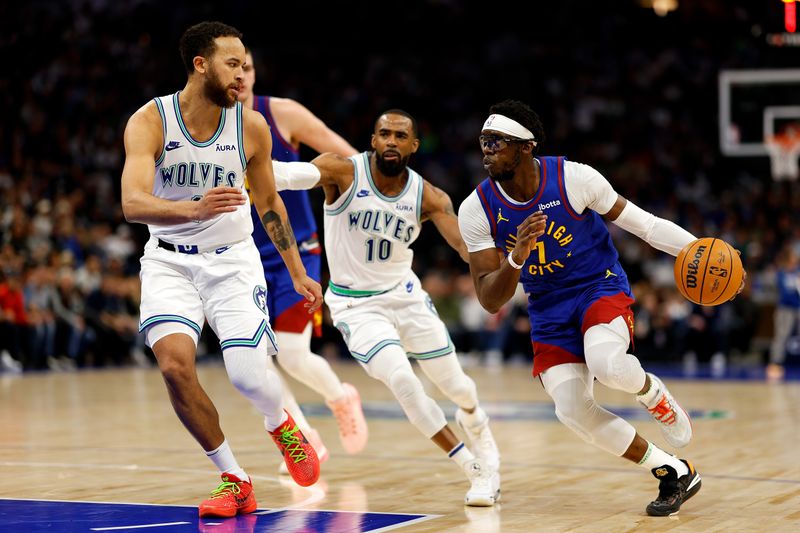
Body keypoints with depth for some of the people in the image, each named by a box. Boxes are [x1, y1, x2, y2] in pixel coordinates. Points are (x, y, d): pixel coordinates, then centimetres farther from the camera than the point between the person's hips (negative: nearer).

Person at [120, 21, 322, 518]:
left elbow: (269, 203, 8)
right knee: (175, 366, -21)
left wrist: (298, 273, 12)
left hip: (233, 258, 1)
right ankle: (235, 479, 0)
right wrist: (195, 208, -47)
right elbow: (133, 203, -28)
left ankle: (281, 424, 25)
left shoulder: (252, 126, -7)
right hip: (169, 259, 0)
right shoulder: (150, 121, -15)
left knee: (247, 374, -15)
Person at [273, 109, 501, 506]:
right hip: (355, 305, -3)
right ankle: (476, 471, -5)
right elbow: (293, 173, -35)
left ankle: (474, 421, 51)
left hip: (404, 294, 3)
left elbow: (467, 245, -19)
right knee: (401, 380, -22)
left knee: (455, 385, 10)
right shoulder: (343, 171, -17)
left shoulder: (428, 197, -9)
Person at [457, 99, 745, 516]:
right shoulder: (476, 210, -12)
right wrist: (516, 258, -34)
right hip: (549, 313, 3)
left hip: (601, 289, -3)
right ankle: (675, 474, 5)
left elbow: (642, 223, -7)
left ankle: (655, 395, 3)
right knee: (573, 412, -15)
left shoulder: (573, 178, -17)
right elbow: (490, 301, -13)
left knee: (606, 364, -36)